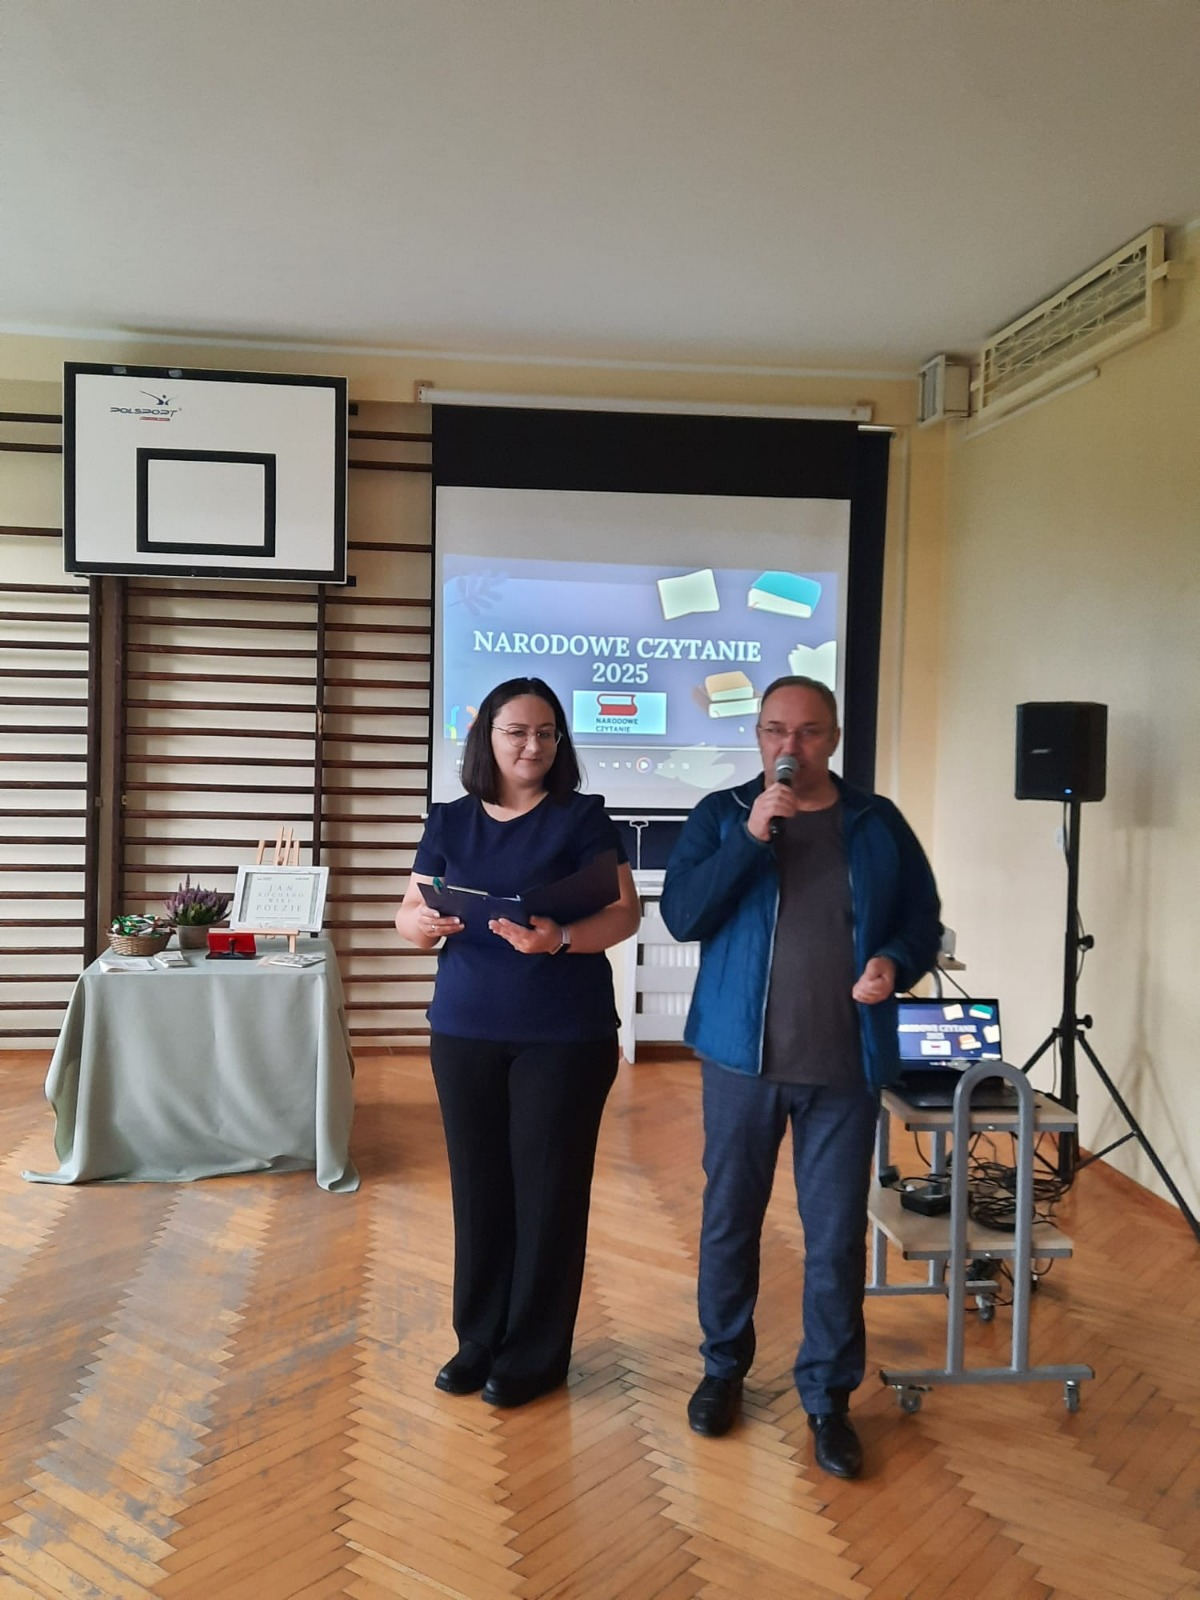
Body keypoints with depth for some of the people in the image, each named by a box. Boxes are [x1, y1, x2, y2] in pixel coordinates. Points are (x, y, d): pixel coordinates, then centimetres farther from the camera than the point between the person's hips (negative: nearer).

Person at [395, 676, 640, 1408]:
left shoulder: (584, 816, -3)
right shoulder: (450, 821, 7)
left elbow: (625, 913, -10)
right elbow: (409, 915, 7)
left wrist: (559, 938, -28)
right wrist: (422, 922, -17)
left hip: (566, 1034, -3)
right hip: (465, 1030, 3)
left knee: (548, 1187, 4)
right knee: (478, 1183, 11)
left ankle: (535, 1354, 20)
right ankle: (479, 1339, 28)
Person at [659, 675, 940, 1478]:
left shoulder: (879, 824, 4)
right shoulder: (720, 815, 0)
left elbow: (924, 918, 8)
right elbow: (682, 915, -11)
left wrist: (895, 963, -14)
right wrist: (751, 837, -20)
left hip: (846, 1065, 1)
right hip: (743, 1056, 0)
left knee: (837, 1236, 6)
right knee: (730, 1221, 12)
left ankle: (829, 1396, 24)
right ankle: (725, 1367, 33)